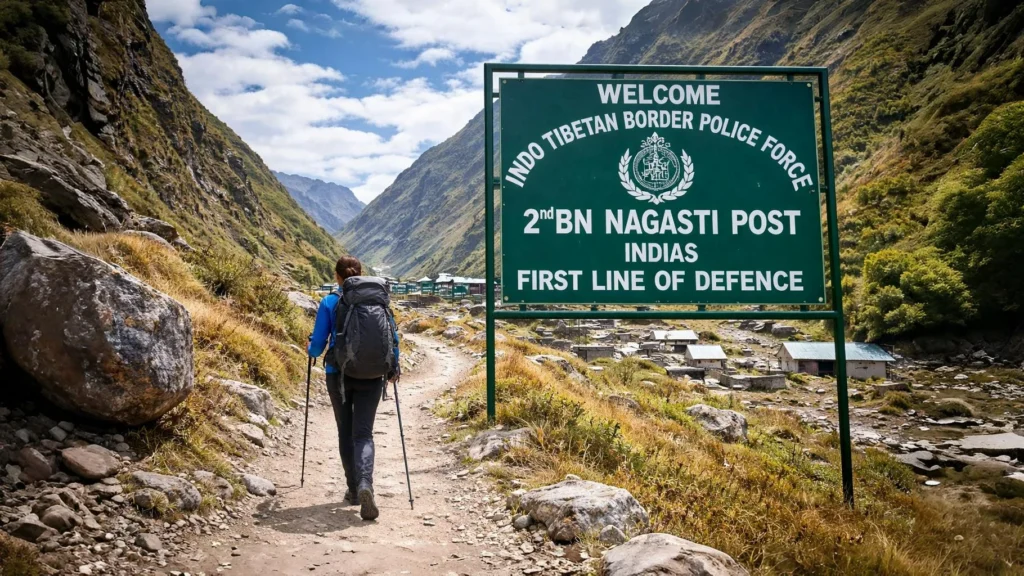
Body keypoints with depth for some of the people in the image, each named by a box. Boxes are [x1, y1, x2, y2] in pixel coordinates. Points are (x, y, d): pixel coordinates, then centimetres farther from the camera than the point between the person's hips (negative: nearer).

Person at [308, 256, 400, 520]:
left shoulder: (330, 302, -2)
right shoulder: (379, 298, 2)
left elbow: (318, 344, -2)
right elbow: (393, 337, 3)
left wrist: (311, 351, 22)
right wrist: (393, 367, 18)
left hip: (339, 373, -1)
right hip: (372, 375, 1)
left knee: (345, 432, 15)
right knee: (363, 433, 1)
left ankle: (354, 489, 21)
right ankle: (365, 484, -24)